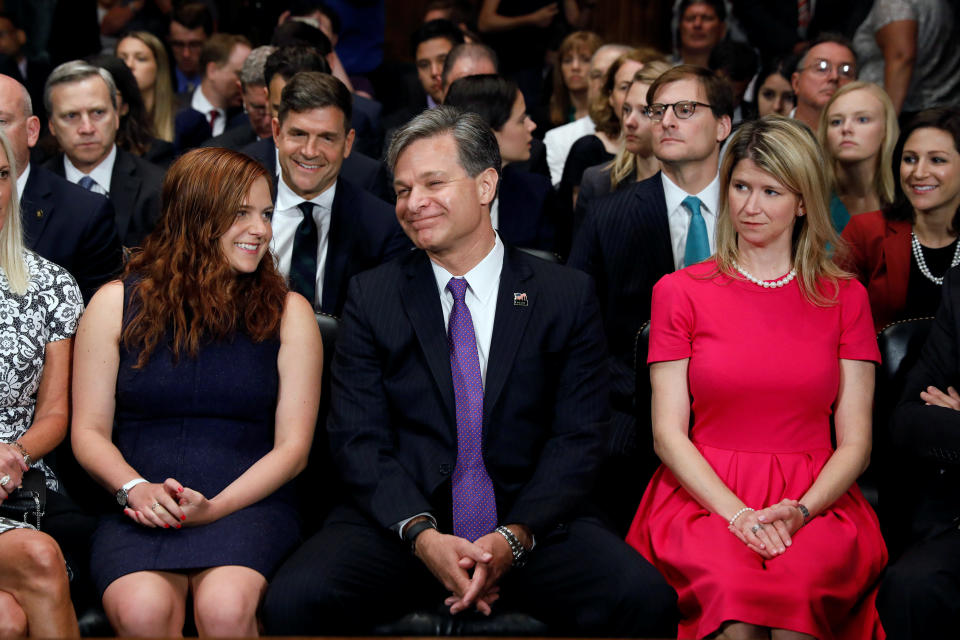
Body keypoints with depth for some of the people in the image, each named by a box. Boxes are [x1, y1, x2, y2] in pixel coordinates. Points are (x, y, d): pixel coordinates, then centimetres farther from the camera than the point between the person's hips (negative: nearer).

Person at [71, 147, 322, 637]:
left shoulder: (287, 312, 10)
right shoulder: (117, 303, 10)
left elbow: (292, 446, 4)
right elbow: (89, 431, 8)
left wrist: (214, 506, -12)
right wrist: (136, 489, -13)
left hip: (247, 503, 0)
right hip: (139, 509, 0)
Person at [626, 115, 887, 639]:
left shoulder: (844, 297, 12)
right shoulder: (679, 292, 10)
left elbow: (854, 443, 7)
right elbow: (668, 433, 3)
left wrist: (799, 512, -13)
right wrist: (737, 513, -13)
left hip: (816, 502, 1)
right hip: (704, 496, 0)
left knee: (801, 583, -34)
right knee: (729, 588, -34)